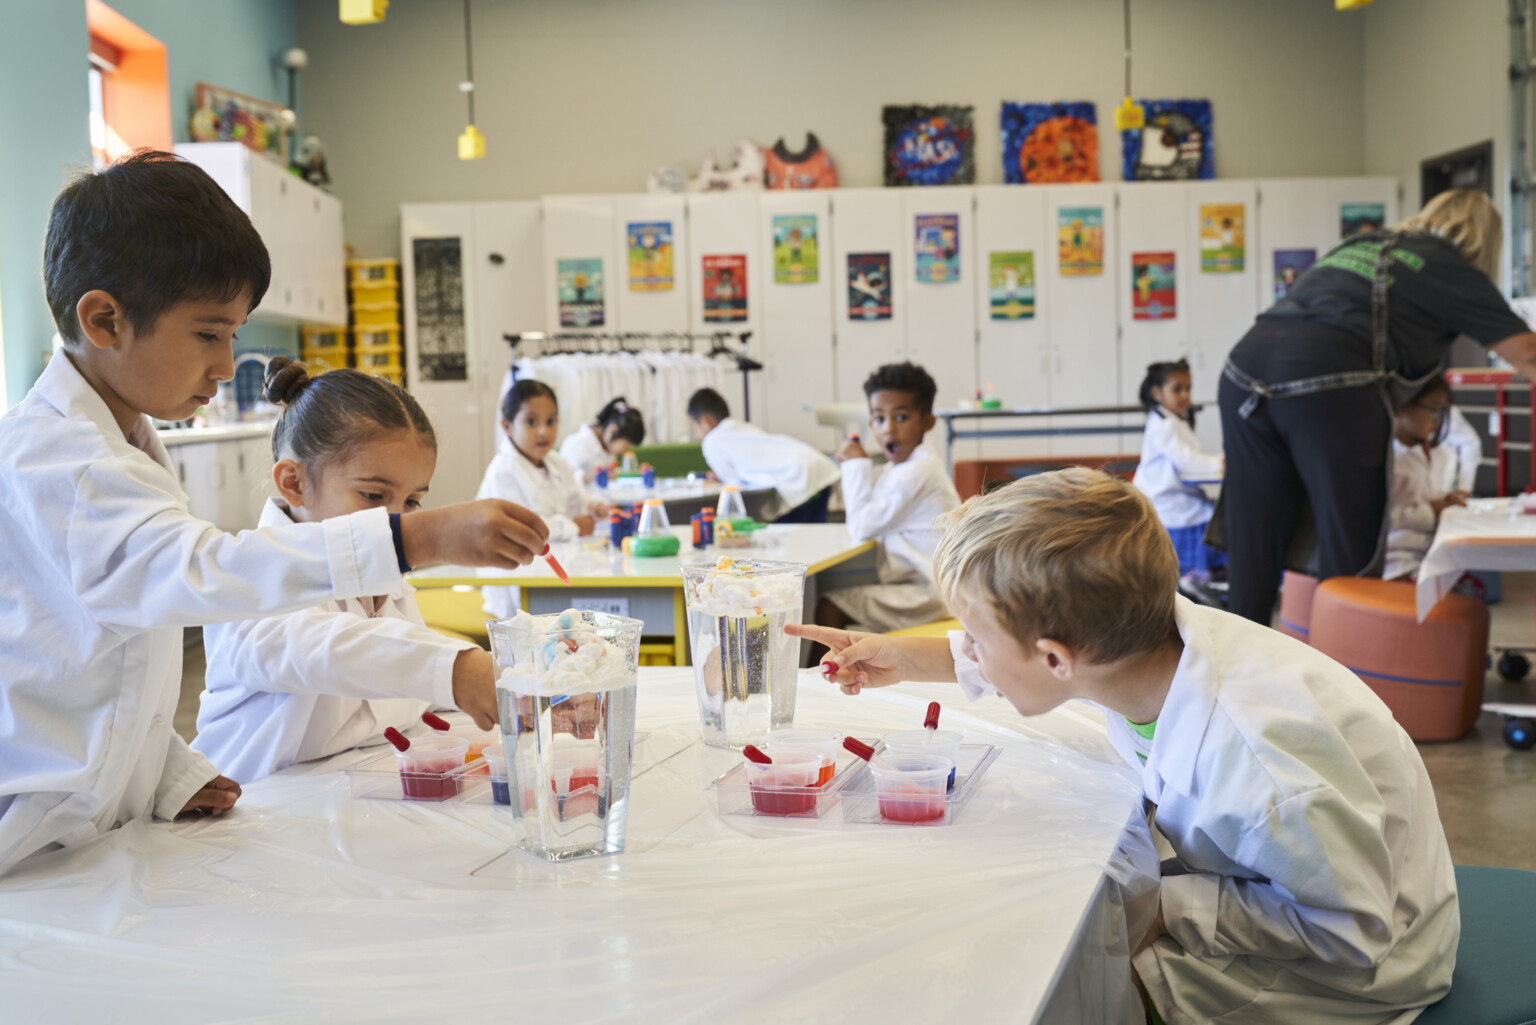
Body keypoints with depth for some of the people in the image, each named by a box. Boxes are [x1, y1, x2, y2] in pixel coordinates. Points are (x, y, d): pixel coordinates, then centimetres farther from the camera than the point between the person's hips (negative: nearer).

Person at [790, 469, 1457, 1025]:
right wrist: (908, 659, 8)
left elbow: (1352, 932, -28)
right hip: (1262, 893, 7)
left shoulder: (1255, 759, -40)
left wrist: (1164, 909, -26)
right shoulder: (1131, 642, -17)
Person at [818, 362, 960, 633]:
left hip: (928, 595, -11)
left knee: (828, 607, -16)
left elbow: (863, 527, -19)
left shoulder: (916, 473, -19)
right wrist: (856, 470, 5)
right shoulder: (896, 469, 14)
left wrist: (857, 466, -9)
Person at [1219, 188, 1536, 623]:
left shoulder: (1356, 245, 31)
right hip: (1328, 381, -6)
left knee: (1253, 543, 12)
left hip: (1244, 368, 6)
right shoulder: (1452, 270, 14)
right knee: (1350, 549, 5)